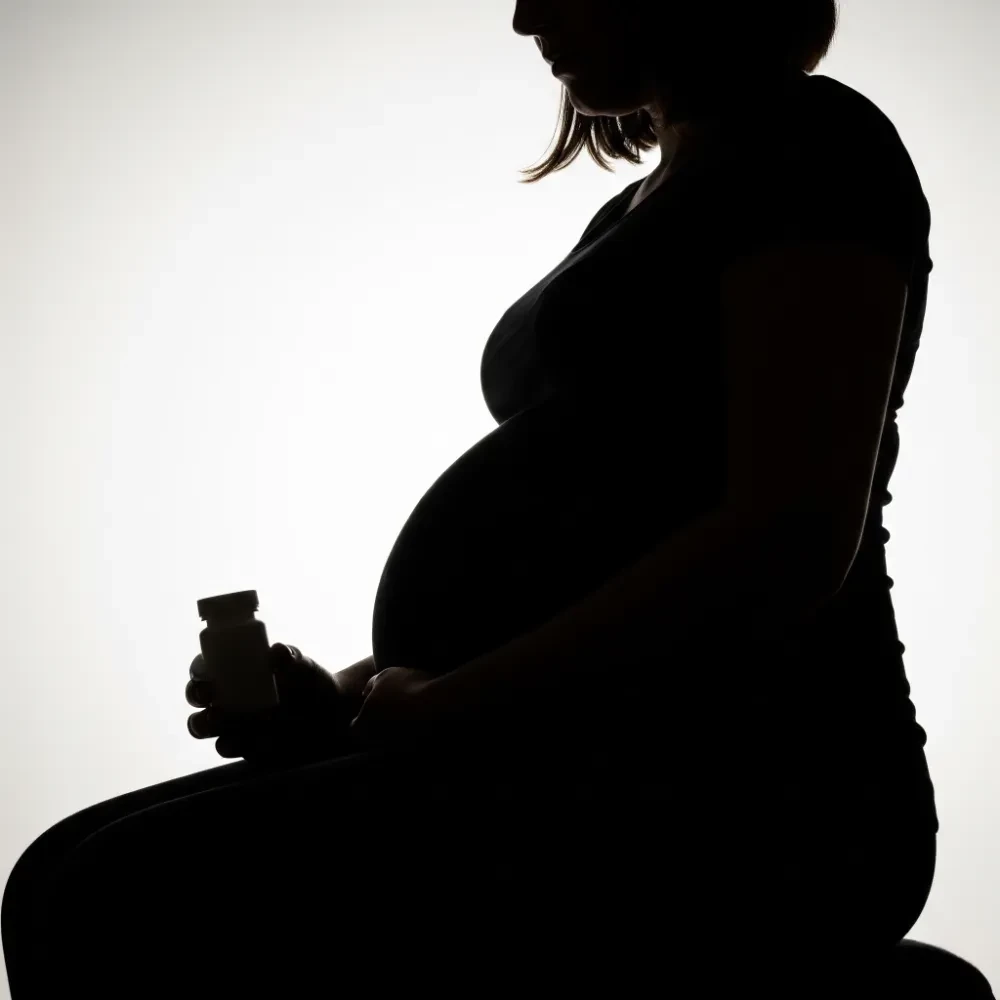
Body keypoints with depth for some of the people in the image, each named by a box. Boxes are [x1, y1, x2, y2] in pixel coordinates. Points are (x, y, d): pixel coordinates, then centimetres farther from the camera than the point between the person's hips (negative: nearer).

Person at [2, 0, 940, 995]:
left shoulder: (810, 141, -3)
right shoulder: (640, 206, 25)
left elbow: (791, 539, -16)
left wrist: (453, 701, -12)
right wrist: (355, 697, 7)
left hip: (748, 785, -9)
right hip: (581, 769, 9)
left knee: (140, 903, -23)